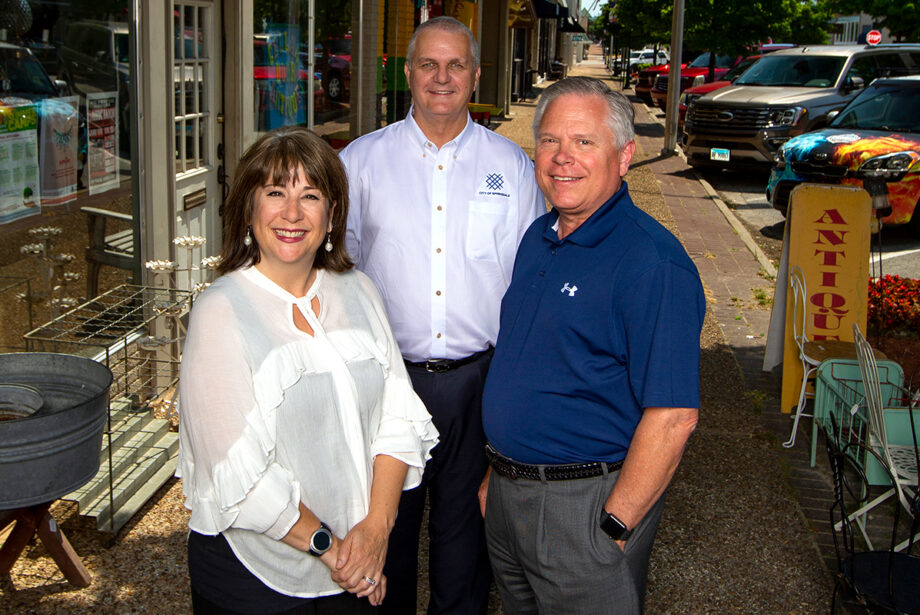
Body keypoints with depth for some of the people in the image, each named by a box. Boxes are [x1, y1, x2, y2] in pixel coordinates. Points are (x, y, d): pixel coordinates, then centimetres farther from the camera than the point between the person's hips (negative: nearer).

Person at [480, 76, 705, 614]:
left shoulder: (653, 262, -20)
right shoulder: (539, 238, 7)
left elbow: (673, 417, -24)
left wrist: (614, 529, -21)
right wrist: (498, 472, 14)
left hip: (586, 503, -8)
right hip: (508, 495, 8)